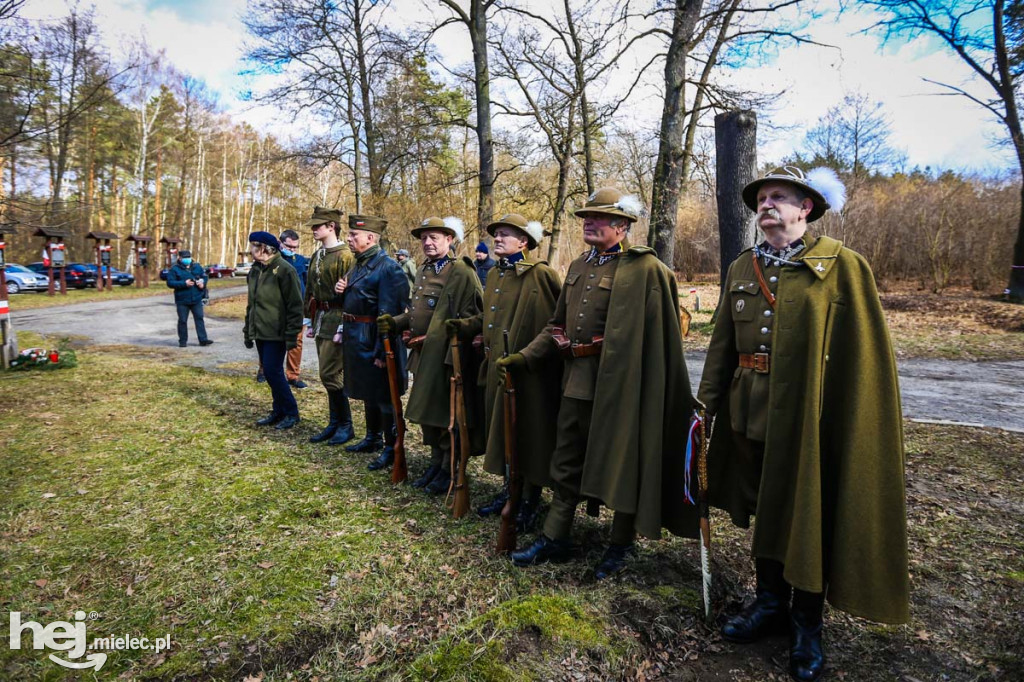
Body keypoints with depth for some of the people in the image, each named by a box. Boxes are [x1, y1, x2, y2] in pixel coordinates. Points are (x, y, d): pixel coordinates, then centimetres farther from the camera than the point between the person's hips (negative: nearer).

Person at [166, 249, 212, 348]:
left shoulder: (197, 266, 7)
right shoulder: (174, 269, -3)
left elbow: (205, 276, 15)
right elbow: (170, 282, -9)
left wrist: (203, 282, -8)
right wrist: (184, 283, -19)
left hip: (196, 299, 3)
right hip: (182, 300, -3)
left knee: (199, 318, 3)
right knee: (182, 321, 5)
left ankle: (203, 339, 5)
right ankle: (182, 341, 13)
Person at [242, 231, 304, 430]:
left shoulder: (284, 269, -13)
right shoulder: (255, 270, 13)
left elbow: (295, 305, -15)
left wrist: (292, 335, -17)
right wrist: (248, 330, 18)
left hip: (276, 334, -8)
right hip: (260, 332, 8)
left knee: (273, 372, -8)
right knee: (269, 372, 12)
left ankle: (291, 413, 6)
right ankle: (279, 411, 23)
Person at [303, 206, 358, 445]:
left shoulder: (344, 255, -12)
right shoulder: (317, 256, 14)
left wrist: (343, 327, -24)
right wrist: (311, 319, 17)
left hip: (336, 321, -9)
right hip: (321, 320, 9)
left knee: (329, 375, -7)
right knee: (330, 375, 13)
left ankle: (346, 426, 7)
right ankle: (335, 424, 23)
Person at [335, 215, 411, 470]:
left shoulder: (388, 268, -18)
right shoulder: (360, 264, 11)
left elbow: (388, 314, -22)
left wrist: (382, 352, -23)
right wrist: (343, 291, -1)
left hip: (374, 341, -9)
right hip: (356, 340, 9)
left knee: (384, 397, 1)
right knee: (368, 392, 20)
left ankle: (391, 448, 13)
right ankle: (373, 438, 35)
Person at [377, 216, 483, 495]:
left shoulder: (462, 272, -11)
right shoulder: (423, 271, 16)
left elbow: (470, 317, -18)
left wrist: (434, 337, -21)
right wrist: (395, 323, 6)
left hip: (446, 357, -8)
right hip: (423, 356, 8)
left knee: (446, 414, 2)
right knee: (426, 411, 16)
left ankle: (450, 469, 17)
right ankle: (436, 461, 32)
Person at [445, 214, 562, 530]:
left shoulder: (542, 274, -11)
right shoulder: (494, 275, 13)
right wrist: (462, 326, 6)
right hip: (498, 367, 8)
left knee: (529, 431, 3)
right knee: (502, 429, 16)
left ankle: (530, 501, 18)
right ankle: (511, 489, 33)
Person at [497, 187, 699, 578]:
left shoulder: (646, 269, -11)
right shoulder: (578, 267, 12)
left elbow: (662, 338, -13)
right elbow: (557, 325, 16)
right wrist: (523, 358, 6)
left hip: (619, 385, -7)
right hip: (576, 382, 7)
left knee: (622, 465, 9)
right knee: (566, 462, 15)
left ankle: (621, 546, 29)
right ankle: (555, 538, 31)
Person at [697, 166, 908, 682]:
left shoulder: (843, 266, -7)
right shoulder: (741, 270, 7)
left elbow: (864, 355, -9)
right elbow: (722, 346, 9)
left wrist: (854, 427, -12)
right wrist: (707, 405, 6)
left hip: (811, 421, -4)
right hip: (751, 420, 5)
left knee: (810, 519, 10)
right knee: (765, 511, 18)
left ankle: (806, 625, 31)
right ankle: (771, 602, 38)